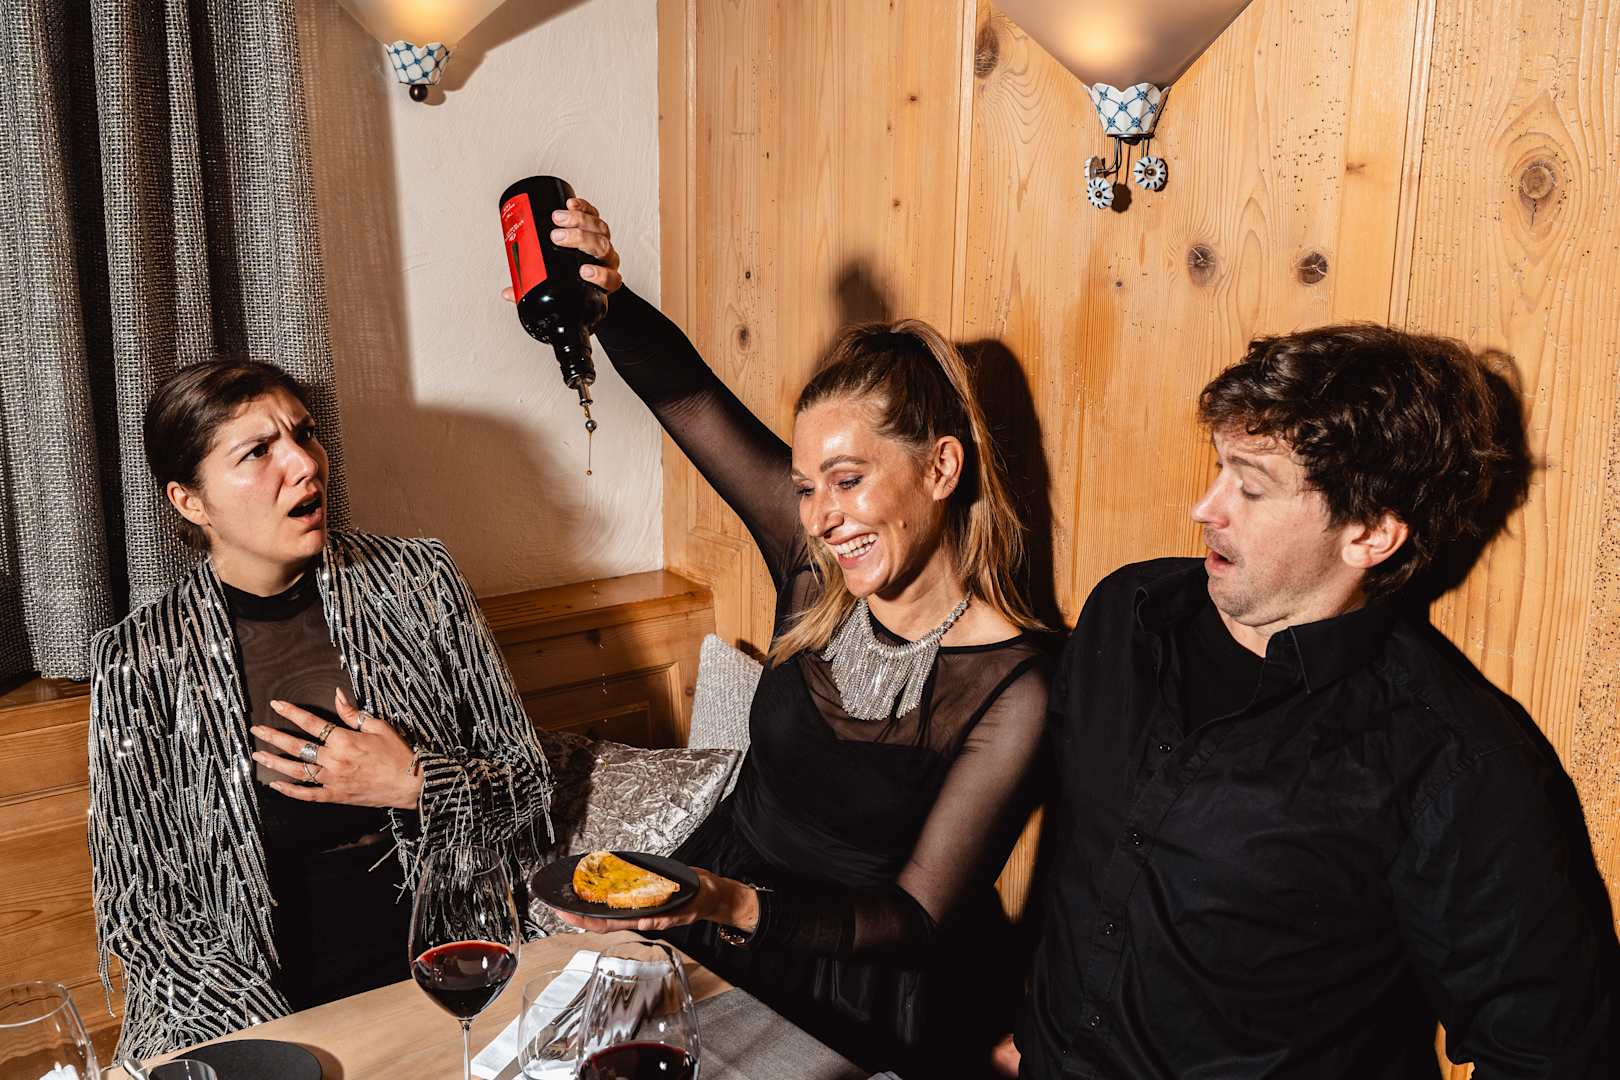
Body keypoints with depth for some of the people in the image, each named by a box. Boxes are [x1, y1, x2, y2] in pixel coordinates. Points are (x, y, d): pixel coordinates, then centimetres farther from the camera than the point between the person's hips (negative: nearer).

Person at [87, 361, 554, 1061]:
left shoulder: (418, 578, 1)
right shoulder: (142, 660, -4)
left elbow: (528, 782, 7)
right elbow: (137, 910, -1)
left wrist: (415, 787, -13)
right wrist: (284, 1045, -13)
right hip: (267, 1004, -1)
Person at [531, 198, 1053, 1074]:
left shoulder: (1011, 693, -21)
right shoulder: (815, 558, -8)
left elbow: (918, 917, -19)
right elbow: (689, 395, -2)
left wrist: (736, 905, -33)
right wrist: (607, 299, -21)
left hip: (873, 994, -4)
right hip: (725, 909, 5)